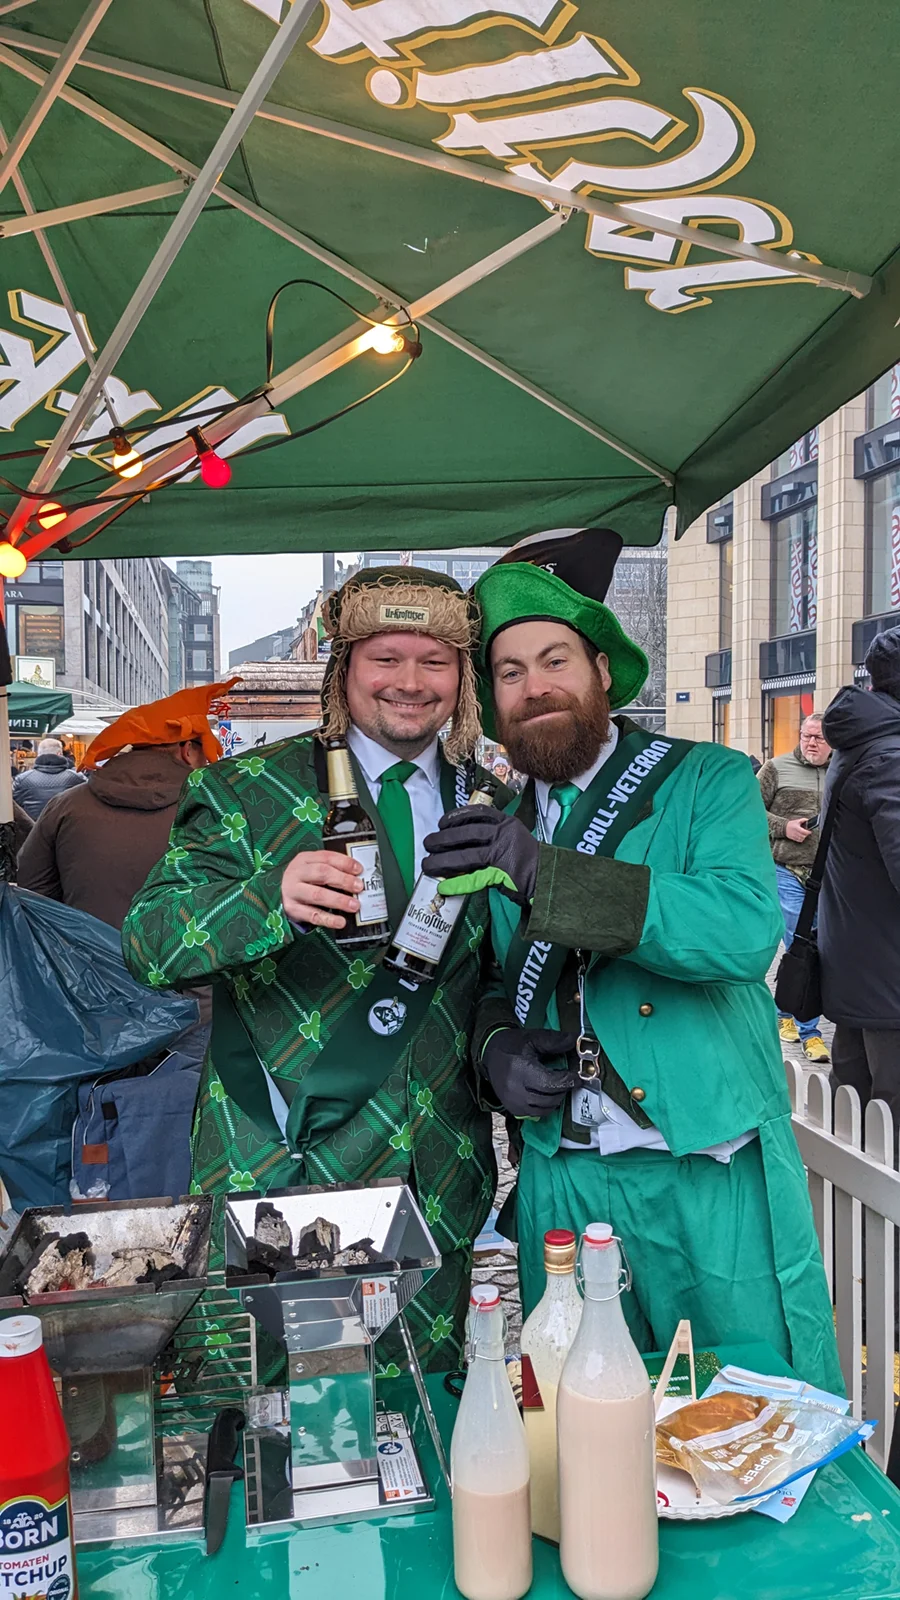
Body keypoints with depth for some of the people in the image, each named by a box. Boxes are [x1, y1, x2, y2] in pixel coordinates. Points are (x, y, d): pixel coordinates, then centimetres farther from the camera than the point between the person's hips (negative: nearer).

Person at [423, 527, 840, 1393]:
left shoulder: (708, 781, -3)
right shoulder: (500, 829, 11)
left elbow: (746, 928, -21)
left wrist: (546, 874, -28)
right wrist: (496, 1045, -3)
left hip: (714, 1179, -3)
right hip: (564, 1183, 4)